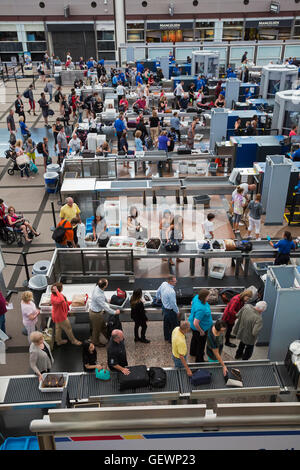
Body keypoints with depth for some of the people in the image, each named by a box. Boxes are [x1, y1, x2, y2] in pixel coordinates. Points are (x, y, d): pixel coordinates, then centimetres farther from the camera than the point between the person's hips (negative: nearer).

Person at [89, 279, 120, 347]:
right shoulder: (98, 296, -40)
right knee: (97, 329, 17)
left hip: (99, 310, 8)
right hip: (96, 314, -8)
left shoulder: (97, 287, -14)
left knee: (103, 326, 28)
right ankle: (95, 342, 41)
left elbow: (103, 301, 4)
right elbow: (105, 307, -30)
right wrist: (115, 312, -18)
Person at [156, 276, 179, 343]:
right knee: (174, 325, 11)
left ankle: (166, 337, 45)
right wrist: (177, 312, -8)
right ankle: (171, 340, 25)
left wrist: (158, 298, 31)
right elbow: (173, 303, -25)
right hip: (171, 310, -9)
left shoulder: (163, 284, -10)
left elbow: (158, 291, 9)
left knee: (166, 323, 26)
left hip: (164, 307, 9)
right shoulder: (171, 292, -34)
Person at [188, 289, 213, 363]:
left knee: (195, 338, 32)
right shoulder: (201, 309, -42)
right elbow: (196, 323, -38)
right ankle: (199, 359, 38)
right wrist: (201, 331, -21)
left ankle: (193, 352, 57)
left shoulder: (196, 297, -17)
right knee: (201, 344, 16)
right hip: (200, 328, -9)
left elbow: (192, 303, 7)